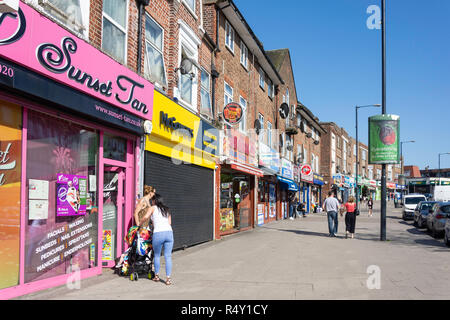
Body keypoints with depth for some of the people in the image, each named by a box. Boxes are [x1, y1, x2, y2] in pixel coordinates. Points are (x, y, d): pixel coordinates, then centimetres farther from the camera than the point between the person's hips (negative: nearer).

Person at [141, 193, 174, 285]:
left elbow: (146, 217, -8)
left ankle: (157, 276, 25)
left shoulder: (153, 208, 9)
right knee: (168, 256, 4)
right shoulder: (166, 210, 23)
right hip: (169, 232, 3)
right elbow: (169, 223, 17)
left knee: (157, 255, 16)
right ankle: (168, 278, 0)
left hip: (158, 233, -3)